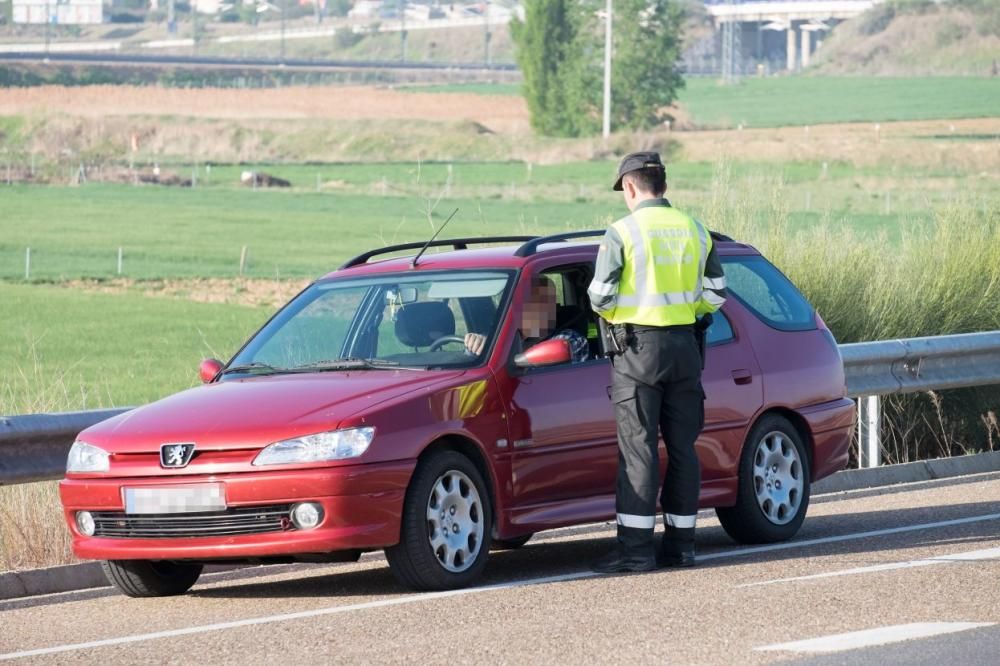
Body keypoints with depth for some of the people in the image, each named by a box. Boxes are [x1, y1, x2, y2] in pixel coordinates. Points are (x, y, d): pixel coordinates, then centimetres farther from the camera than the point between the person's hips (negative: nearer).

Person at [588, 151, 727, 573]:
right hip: (683, 345, 5)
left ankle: (635, 547, -8)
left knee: (638, 447, -5)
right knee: (682, 447, 9)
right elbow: (715, 294, 10)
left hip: (637, 345, -5)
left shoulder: (622, 233, -9)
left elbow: (600, 297, -9)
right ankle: (680, 543, 12)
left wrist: (613, 317, 12)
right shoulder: (694, 231, 8)